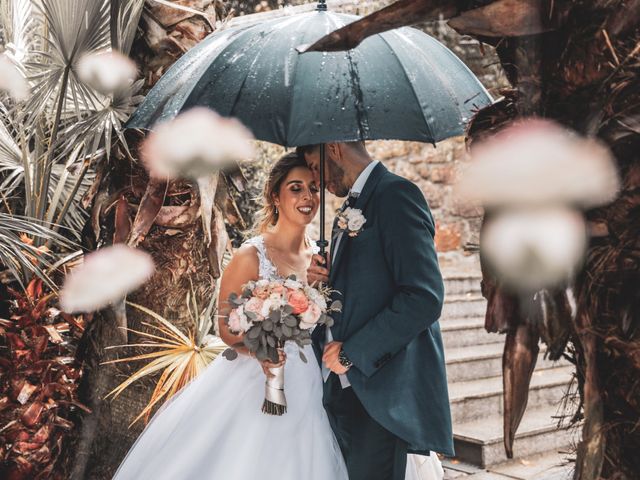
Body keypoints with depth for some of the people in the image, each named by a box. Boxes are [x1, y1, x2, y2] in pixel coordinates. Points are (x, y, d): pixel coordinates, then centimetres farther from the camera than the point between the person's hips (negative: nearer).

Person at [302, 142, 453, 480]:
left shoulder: (395, 194, -11)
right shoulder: (351, 208, 18)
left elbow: (424, 297, -21)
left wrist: (352, 352, -17)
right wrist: (325, 282, 2)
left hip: (381, 388, -8)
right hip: (344, 388, 9)